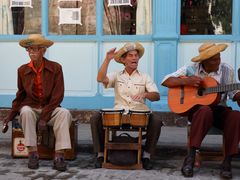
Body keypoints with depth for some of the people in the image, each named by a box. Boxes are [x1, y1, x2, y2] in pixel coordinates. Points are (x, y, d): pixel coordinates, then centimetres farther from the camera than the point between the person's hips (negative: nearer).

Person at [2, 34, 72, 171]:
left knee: (65, 113, -32)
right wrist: (11, 115, 1)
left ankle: (59, 156, -33)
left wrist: (44, 118, -18)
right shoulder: (22, 70, 1)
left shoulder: (55, 68, -6)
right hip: (31, 108, 1)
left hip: (50, 109, -1)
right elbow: (20, 95, 13)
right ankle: (33, 153, -26)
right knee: (26, 111, -34)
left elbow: (57, 96, -11)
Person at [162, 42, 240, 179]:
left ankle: (227, 162, -21)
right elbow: (166, 81, -4)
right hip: (196, 108, -2)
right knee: (205, 111, -39)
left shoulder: (227, 70, 3)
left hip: (219, 109, 2)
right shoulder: (191, 69, -2)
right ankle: (191, 157, -30)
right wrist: (186, 81, -18)